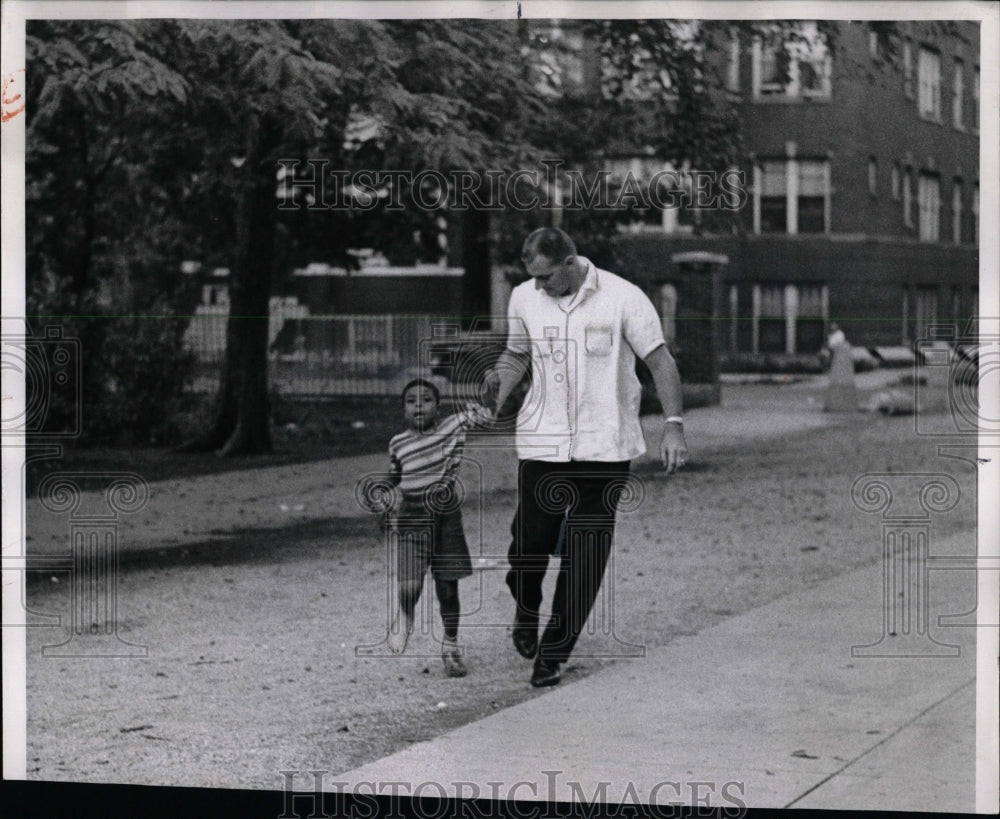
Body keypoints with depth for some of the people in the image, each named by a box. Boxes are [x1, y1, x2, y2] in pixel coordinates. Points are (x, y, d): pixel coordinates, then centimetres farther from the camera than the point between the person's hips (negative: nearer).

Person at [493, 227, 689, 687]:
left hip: (605, 447, -2)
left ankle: (553, 654, 7)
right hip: (541, 443, 2)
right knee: (529, 542, -1)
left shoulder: (622, 298, -7)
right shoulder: (524, 298, 3)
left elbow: (660, 361, -2)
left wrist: (673, 425, -11)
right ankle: (526, 608, 33)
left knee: (584, 556, -4)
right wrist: (494, 403, 5)